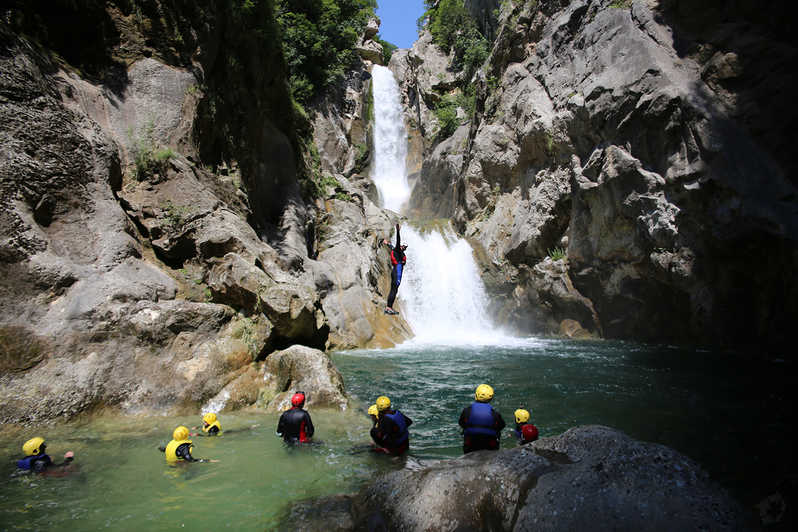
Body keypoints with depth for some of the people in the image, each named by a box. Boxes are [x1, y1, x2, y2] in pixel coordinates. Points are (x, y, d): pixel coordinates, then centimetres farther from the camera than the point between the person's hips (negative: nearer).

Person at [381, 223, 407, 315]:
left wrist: (387, 243, 53)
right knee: (394, 290, -12)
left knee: (393, 290, 8)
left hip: (396, 272, 10)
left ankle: (389, 308, 10)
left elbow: (391, 247, 35)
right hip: (396, 272, -10)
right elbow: (398, 242, -18)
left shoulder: (397, 251, 17)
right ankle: (388, 308, -15)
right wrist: (397, 231, -22)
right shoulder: (397, 250, -6)